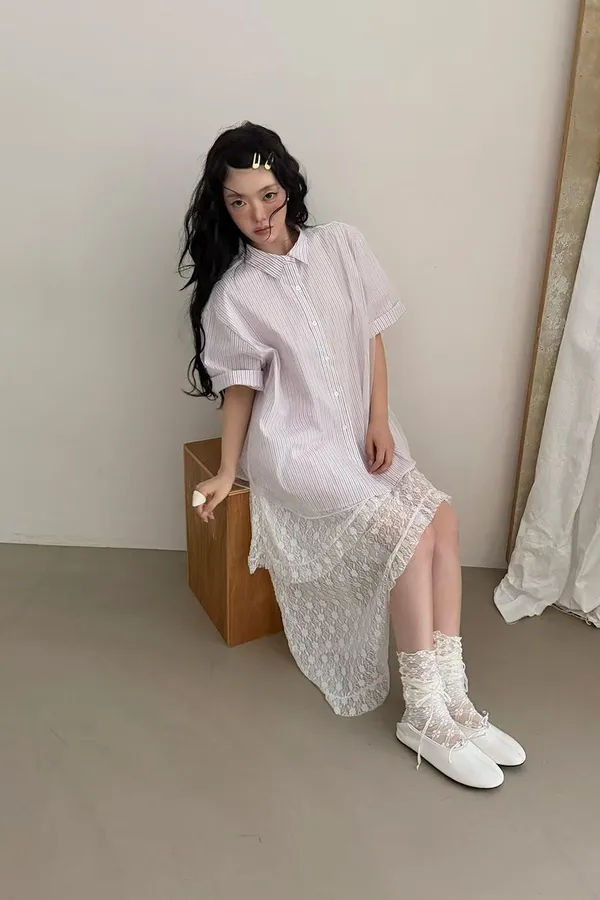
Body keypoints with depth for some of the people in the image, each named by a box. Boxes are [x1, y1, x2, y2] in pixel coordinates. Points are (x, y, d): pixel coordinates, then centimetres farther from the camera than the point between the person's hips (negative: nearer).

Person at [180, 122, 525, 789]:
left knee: (442, 518, -17)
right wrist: (226, 473, -3)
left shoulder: (341, 245, 1)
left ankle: (450, 701, -8)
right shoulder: (233, 295, -8)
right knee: (410, 532, -21)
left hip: (362, 430, 5)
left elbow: (373, 337, 4)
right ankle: (427, 717, -8)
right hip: (295, 446, -5)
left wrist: (380, 423, -5)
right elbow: (240, 387, -2)